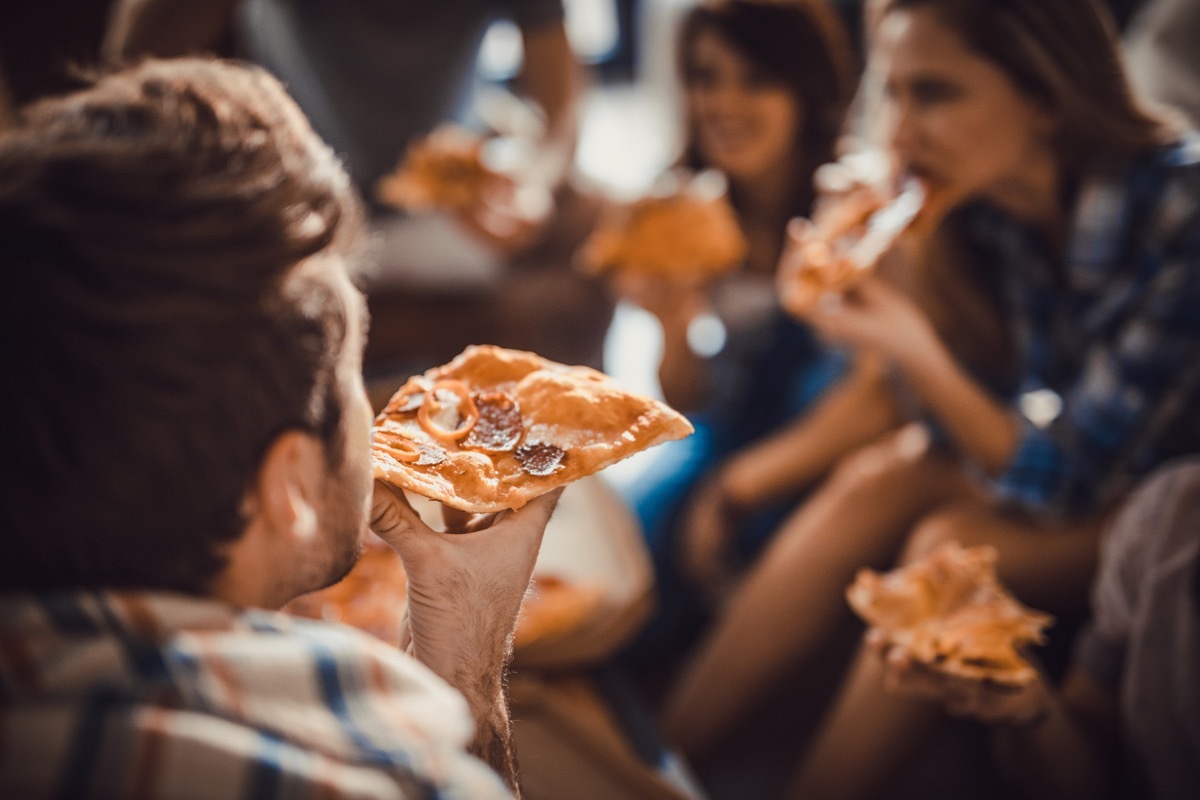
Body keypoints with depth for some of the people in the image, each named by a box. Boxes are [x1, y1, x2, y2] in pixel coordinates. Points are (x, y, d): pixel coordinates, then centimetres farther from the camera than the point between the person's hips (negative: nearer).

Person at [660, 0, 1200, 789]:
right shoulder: (987, 196, -10)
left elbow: (1066, 482, -25)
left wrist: (913, 352, -33)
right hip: (1080, 465, 6)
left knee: (954, 545, -26)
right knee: (876, 483, -14)